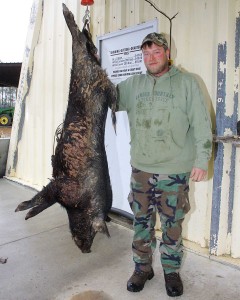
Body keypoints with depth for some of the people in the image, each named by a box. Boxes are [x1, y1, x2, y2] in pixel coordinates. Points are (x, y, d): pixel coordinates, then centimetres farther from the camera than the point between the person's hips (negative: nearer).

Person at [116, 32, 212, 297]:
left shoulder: (186, 82, -1)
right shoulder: (133, 84, 8)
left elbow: (201, 124, -3)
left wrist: (202, 159, -7)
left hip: (176, 171, -2)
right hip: (141, 169, 3)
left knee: (172, 225, 9)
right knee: (141, 221, 12)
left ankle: (171, 271, 30)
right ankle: (142, 268, 31)